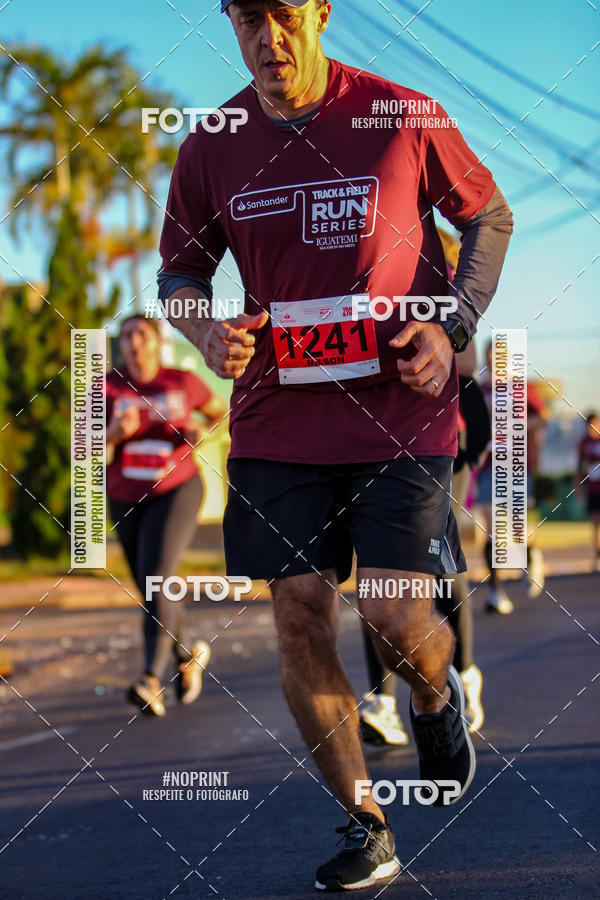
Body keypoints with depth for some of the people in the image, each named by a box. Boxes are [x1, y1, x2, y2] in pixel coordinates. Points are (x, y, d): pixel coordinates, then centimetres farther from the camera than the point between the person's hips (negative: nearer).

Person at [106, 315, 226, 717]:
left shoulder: (183, 382, -4)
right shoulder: (108, 387, -3)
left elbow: (222, 412, 13)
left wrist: (203, 432, -9)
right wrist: (116, 431, -28)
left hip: (176, 491, -4)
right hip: (127, 500, 4)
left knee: (156, 577, -25)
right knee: (153, 592, 12)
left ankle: (152, 681, -31)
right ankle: (190, 654, 41)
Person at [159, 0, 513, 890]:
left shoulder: (404, 118, -5)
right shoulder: (212, 147, 3)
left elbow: (490, 216, 9)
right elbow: (179, 271, 16)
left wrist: (454, 328, -5)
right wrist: (207, 331, -6)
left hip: (399, 411, -3)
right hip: (275, 423, 3)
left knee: (397, 619, -11)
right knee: (299, 619, 0)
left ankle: (437, 698, 28)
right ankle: (366, 828, 16)